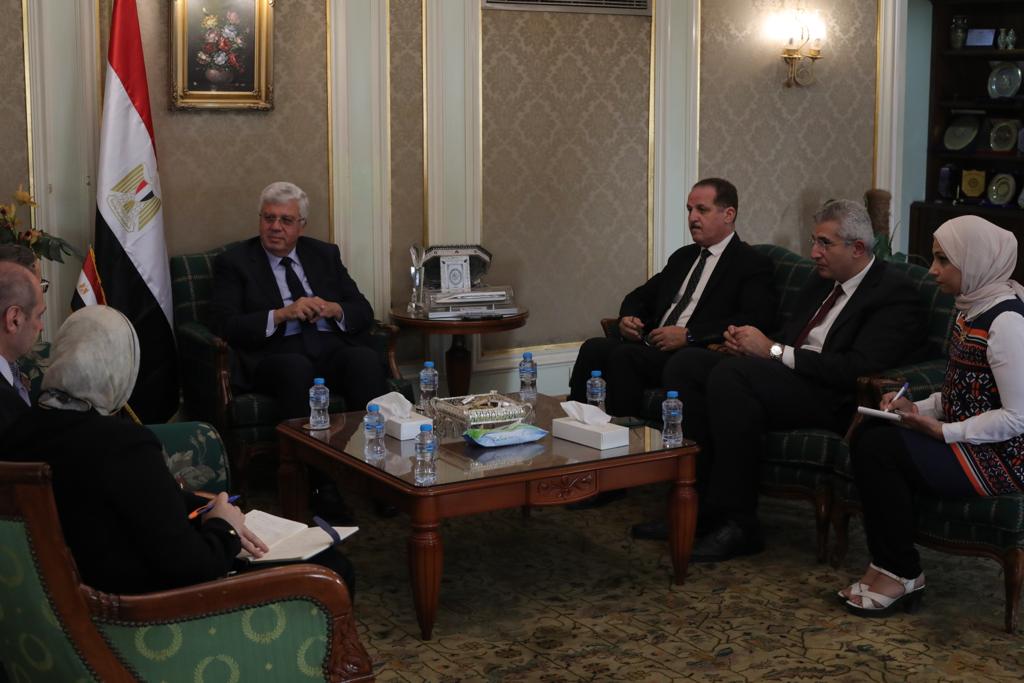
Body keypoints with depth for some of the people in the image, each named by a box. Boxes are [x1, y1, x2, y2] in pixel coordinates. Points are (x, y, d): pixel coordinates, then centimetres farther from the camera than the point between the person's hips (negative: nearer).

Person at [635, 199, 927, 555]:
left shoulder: (895, 292, -7)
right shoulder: (822, 282, 21)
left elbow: (858, 368, -19)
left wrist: (773, 351, -17)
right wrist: (751, 342, 0)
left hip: (832, 399, -9)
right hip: (786, 376, 9)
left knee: (729, 374, -31)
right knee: (686, 363, -10)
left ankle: (736, 523, -24)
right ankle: (697, 501, -12)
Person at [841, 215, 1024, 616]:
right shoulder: (973, 307, 10)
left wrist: (942, 431, -19)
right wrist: (917, 409, 1)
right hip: (966, 440, 9)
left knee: (878, 448, -21)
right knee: (869, 434, -9)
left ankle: (901, 574, -4)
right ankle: (886, 565, -3)